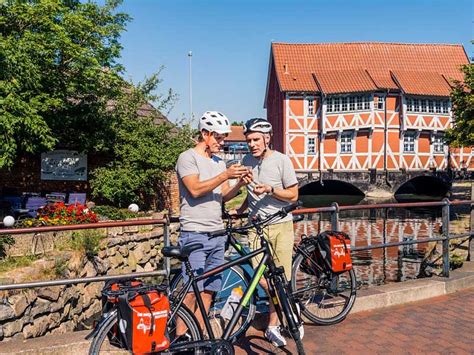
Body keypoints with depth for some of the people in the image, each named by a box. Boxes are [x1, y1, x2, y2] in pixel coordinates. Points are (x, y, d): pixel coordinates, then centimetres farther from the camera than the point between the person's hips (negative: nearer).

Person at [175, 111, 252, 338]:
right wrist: (225, 176, -19)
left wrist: (239, 184, -4)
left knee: (208, 290, 8)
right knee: (192, 291, -9)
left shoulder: (219, 162, 18)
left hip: (217, 234, 7)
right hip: (195, 235, -7)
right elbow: (195, 190, -16)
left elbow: (223, 196, 14)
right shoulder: (188, 158, -3)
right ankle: (180, 339, 2)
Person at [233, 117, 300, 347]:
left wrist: (270, 190, -17)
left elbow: (293, 195, -2)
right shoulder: (247, 161, 8)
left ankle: (273, 325, 17)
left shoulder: (281, 160, -5)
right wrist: (240, 210, 9)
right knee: (263, 280, -6)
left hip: (281, 225, -3)